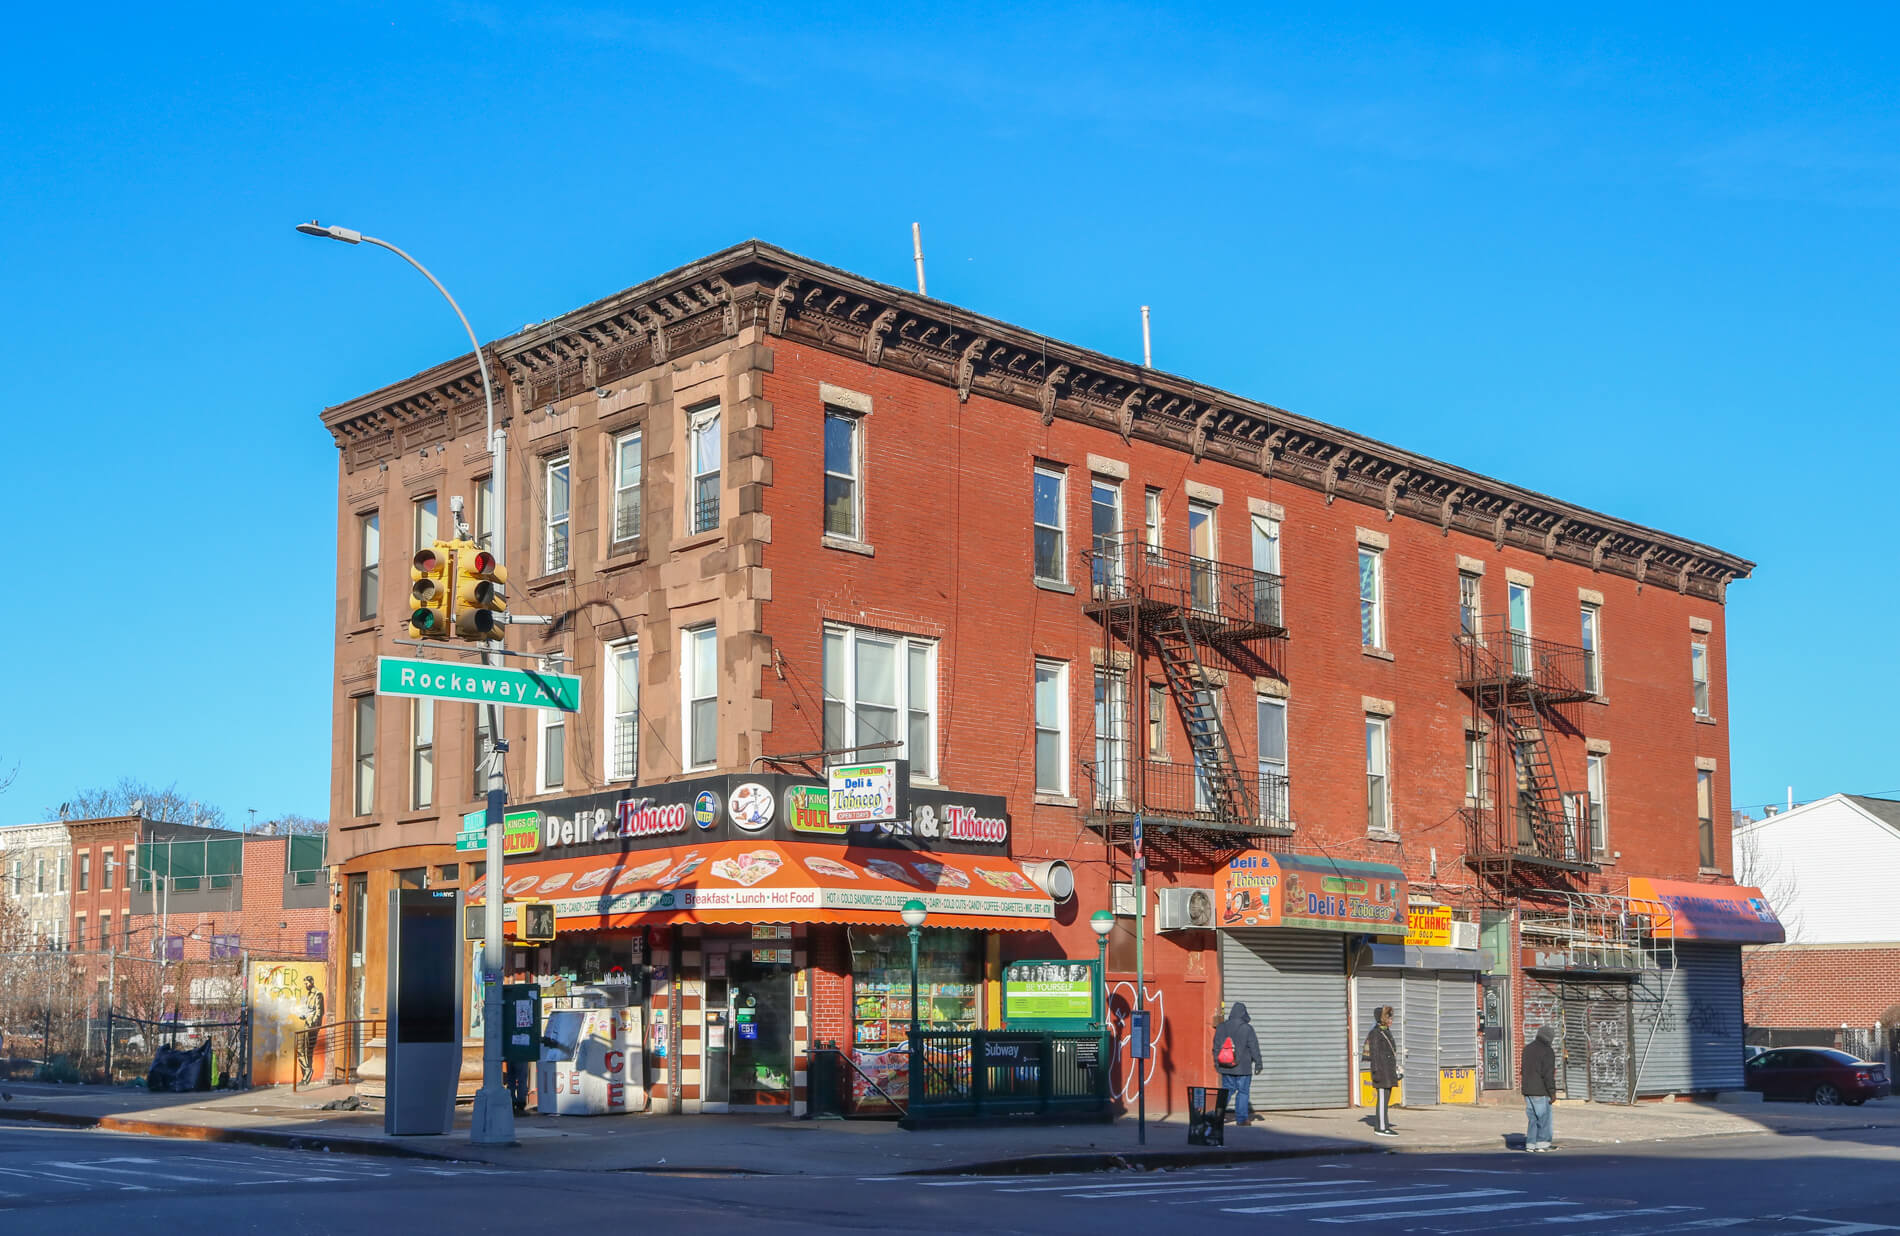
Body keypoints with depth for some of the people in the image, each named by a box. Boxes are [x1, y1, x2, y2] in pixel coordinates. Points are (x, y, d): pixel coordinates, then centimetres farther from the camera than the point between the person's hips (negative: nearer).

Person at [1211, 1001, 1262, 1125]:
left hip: (1225, 1067, 4)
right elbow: (1254, 1047, -6)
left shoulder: (1221, 1027, 3)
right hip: (1243, 1068, -4)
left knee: (1227, 1090, 13)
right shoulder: (1247, 1028, -10)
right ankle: (1241, 1118, 5)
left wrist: (1216, 1063, 19)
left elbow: (1216, 1047, 10)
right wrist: (1257, 1063, 2)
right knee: (1243, 1092, 4)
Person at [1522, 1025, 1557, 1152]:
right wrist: (1552, 1092, -13)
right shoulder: (1547, 1051, -11)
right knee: (1543, 1117, -1)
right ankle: (1541, 1144, -3)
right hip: (1541, 1091, -7)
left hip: (1527, 1090, 7)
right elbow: (1548, 1073, -16)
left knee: (1532, 1117, 10)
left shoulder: (1527, 1049, 13)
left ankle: (1530, 1144, 8)